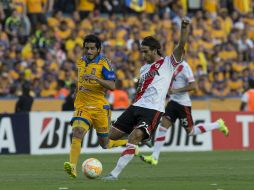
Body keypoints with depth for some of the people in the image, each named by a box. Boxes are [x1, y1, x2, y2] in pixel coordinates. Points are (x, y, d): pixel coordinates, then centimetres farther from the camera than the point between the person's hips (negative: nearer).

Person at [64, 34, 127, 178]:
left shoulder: (104, 63, -7)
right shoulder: (80, 62, 10)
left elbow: (112, 86, -19)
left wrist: (95, 78, -31)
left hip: (100, 107, -3)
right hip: (82, 107, 3)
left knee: (105, 144, 8)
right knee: (77, 133, -24)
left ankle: (130, 144, 38)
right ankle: (73, 167, -33)